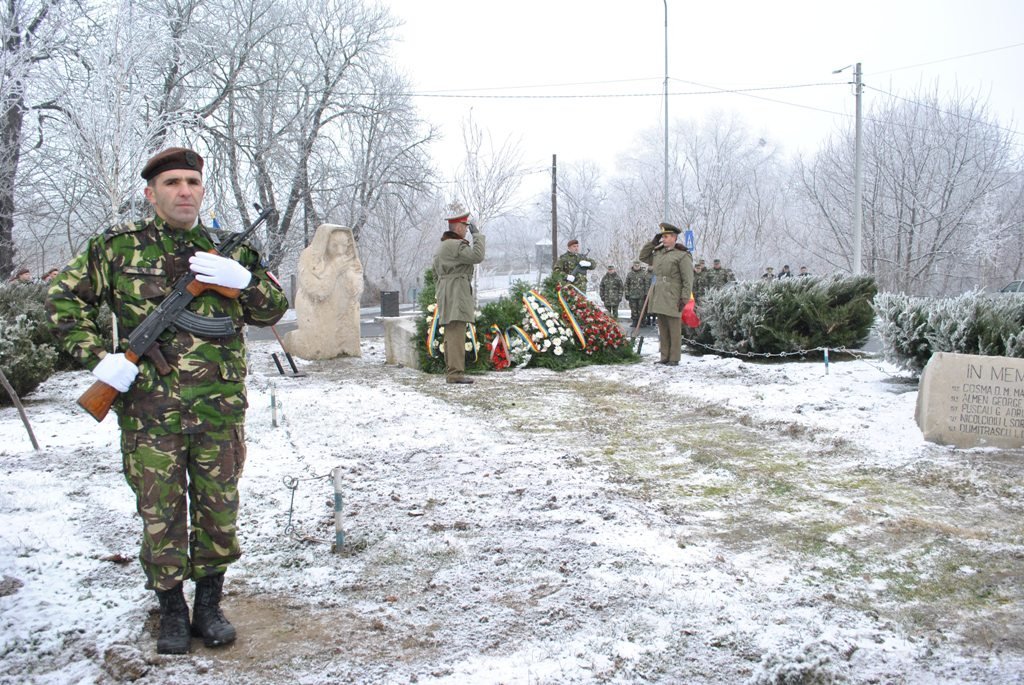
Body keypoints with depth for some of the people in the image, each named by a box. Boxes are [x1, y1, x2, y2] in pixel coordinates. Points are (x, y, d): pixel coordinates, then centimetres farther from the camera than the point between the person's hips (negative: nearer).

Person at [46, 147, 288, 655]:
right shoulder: (118, 246, 2)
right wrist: (97, 357, -7)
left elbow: (272, 311, 8)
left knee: (219, 510, 10)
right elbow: (63, 298, 5)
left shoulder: (227, 249, 7)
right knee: (161, 513, 7)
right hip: (149, 409, -2)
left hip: (221, 409, 2)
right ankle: (172, 612, 25)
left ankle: (209, 606, 28)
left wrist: (243, 279, -13)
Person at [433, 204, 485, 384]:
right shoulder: (455, 245, -14)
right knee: (456, 334, -12)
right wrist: (477, 234, -12)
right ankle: (455, 373, -15)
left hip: (447, 294, 11)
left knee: (451, 335, 14)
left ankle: (450, 370, 19)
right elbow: (477, 256, -23)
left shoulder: (443, 246, 20)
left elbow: (436, 271, 24)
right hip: (456, 293, -11)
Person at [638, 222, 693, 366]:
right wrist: (653, 243, 15)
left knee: (674, 330, -2)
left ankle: (674, 359, 2)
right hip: (659, 298, 7)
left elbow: (688, 280, -11)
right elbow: (643, 257, 27)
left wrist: (684, 298, -16)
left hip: (673, 300, -7)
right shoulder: (658, 254, 14)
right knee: (663, 329, 11)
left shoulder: (682, 255, -8)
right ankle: (664, 357, 17)